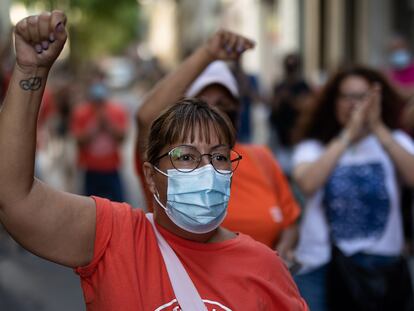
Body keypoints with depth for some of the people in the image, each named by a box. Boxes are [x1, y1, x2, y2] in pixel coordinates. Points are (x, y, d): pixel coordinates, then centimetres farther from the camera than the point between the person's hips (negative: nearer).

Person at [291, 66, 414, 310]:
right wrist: (348, 134, -19)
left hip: (382, 262, 1)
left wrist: (378, 128, -21)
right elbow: (307, 184, -18)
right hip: (322, 263, -1)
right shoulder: (313, 147, 4)